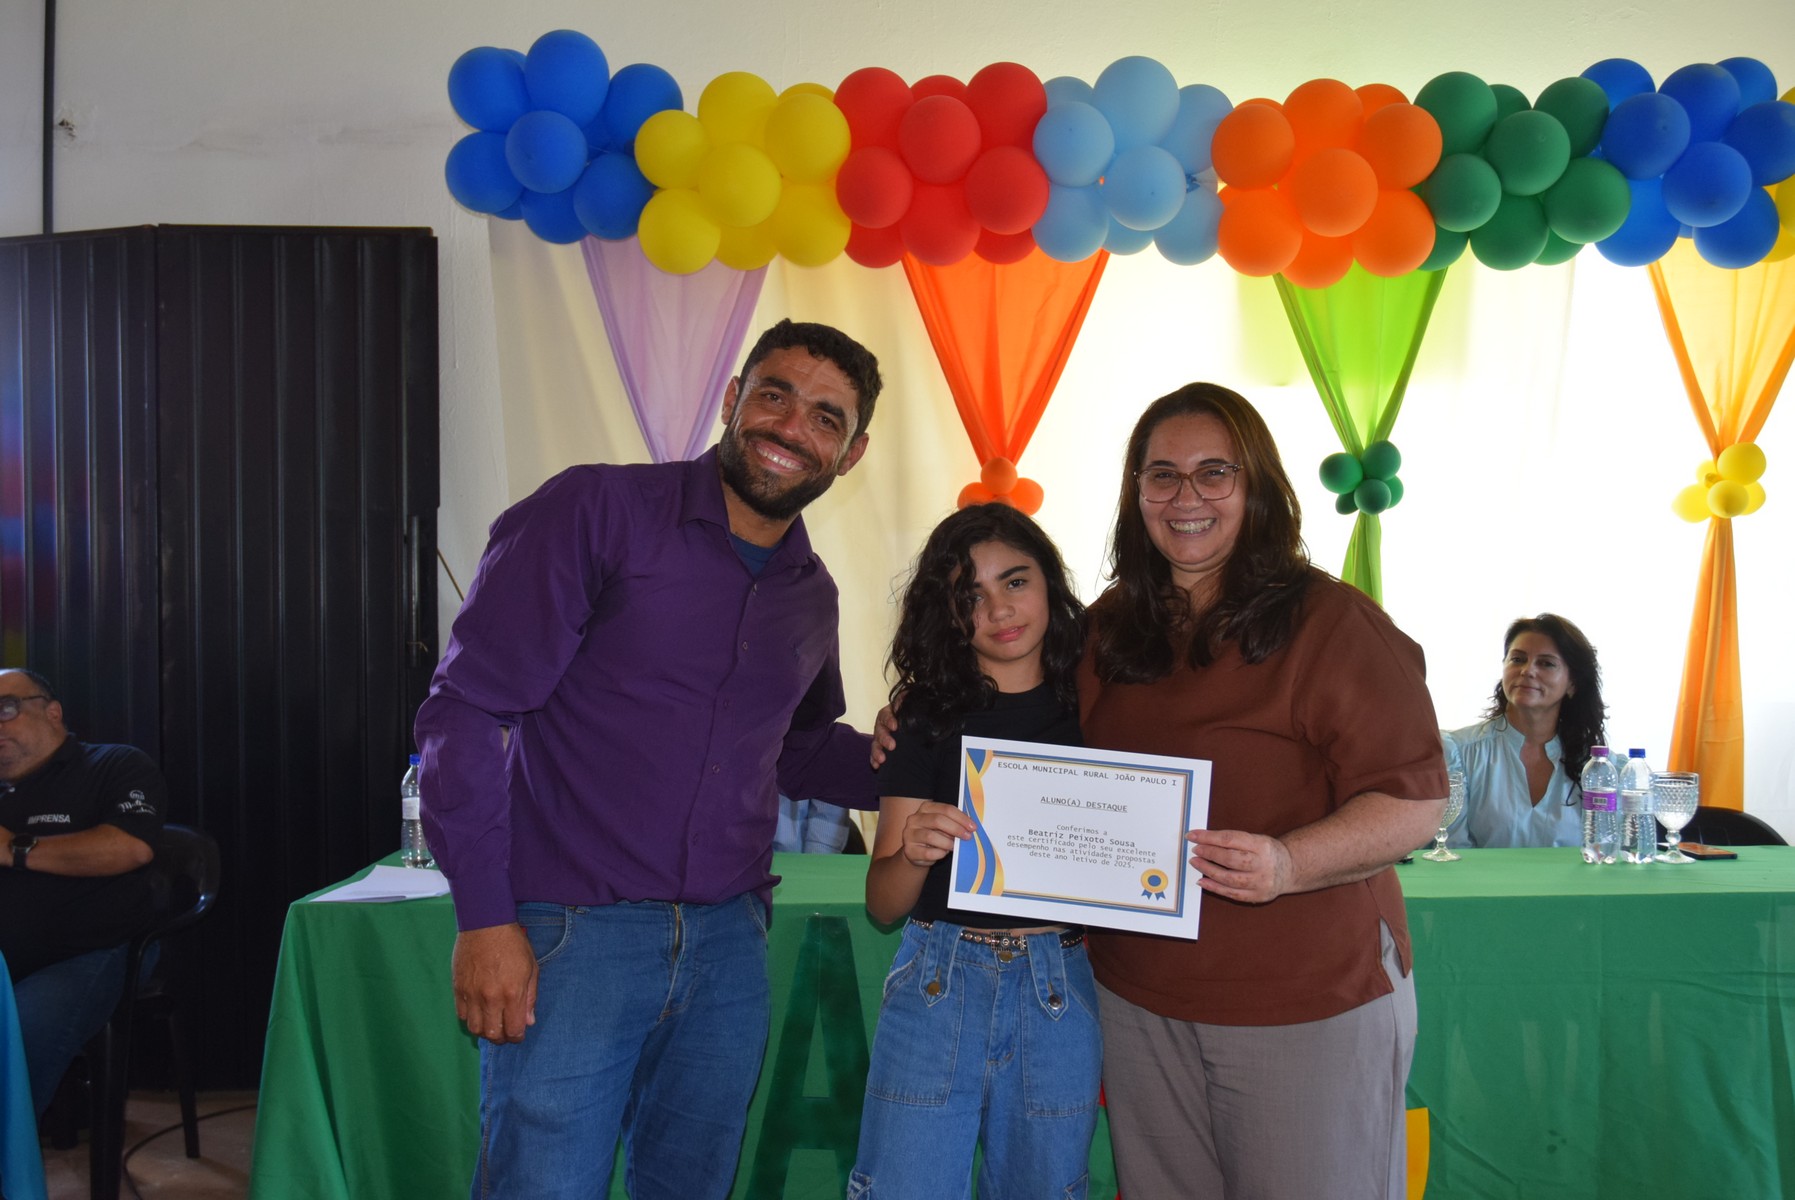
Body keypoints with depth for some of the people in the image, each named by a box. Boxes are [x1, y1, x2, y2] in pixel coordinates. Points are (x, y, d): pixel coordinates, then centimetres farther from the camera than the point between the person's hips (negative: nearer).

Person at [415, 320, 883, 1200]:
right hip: (571, 932, -5)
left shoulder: (811, 594, 10)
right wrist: (484, 917, -15)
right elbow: (467, 710, -12)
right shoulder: (596, 512, -9)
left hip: (727, 942, 6)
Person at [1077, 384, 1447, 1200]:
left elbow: (1414, 799, -12)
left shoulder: (1329, 621, -10)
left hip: (1311, 1007, -4)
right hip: (1141, 996, 5)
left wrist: (1288, 863, -28)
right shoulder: (1106, 629, 7)